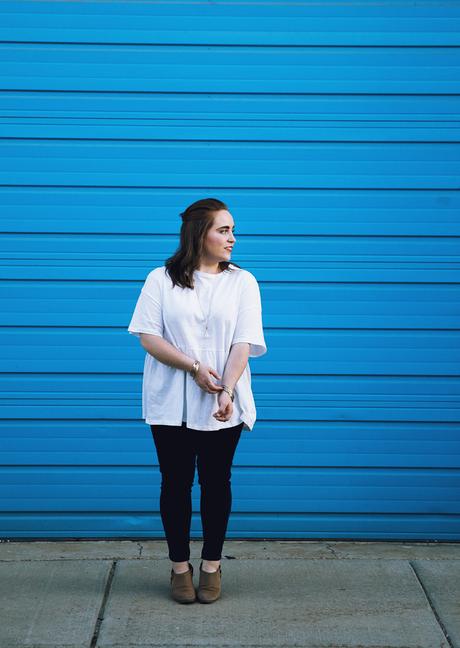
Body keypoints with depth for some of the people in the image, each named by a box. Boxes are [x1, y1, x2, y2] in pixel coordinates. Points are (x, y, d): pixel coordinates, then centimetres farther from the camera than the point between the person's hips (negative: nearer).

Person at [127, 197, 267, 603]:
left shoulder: (242, 281, 2)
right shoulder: (161, 280, 0)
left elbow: (243, 344, -6)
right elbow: (148, 337, -5)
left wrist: (227, 391, -20)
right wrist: (194, 367, -15)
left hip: (223, 407, 1)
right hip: (171, 403, 0)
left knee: (216, 482, 8)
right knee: (176, 483, 6)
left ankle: (212, 566, 22)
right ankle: (180, 566, 20)